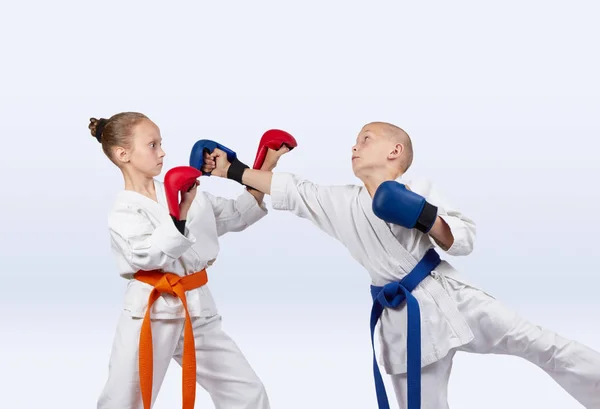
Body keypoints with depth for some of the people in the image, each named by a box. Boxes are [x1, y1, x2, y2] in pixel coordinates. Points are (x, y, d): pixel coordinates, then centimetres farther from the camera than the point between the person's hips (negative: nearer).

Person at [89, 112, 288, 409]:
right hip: (150, 314, -5)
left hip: (196, 309, 5)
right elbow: (149, 256, -25)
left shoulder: (182, 191, 7)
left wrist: (264, 172, 4)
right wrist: (182, 211, -32)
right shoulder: (123, 212, -8)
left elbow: (236, 216, 13)